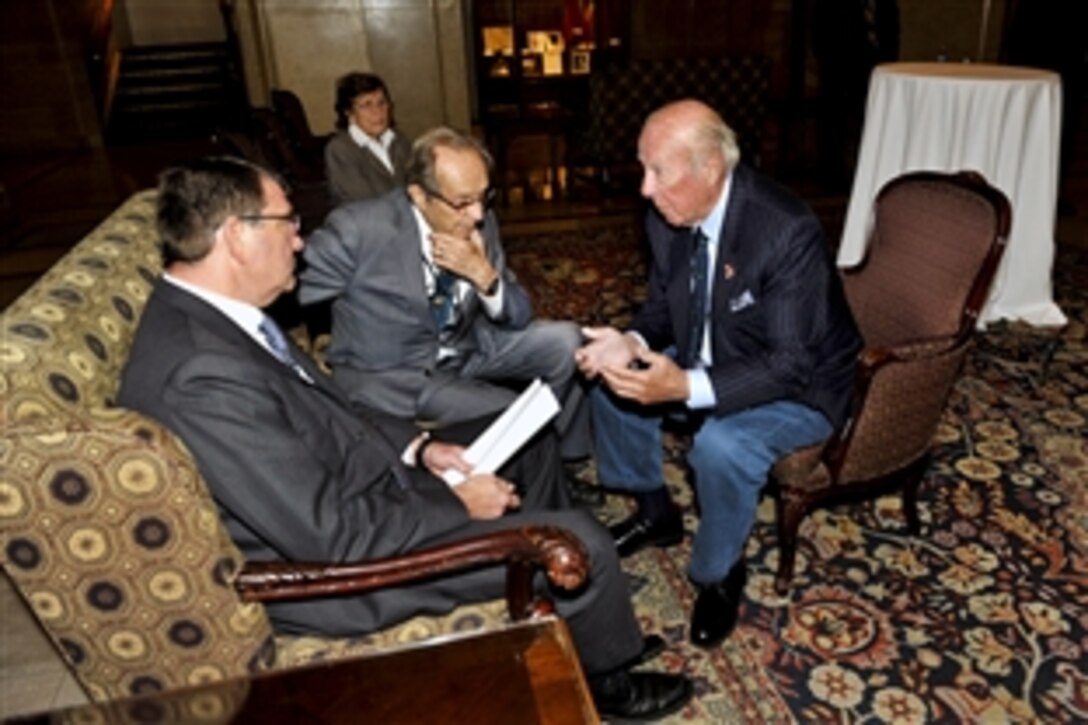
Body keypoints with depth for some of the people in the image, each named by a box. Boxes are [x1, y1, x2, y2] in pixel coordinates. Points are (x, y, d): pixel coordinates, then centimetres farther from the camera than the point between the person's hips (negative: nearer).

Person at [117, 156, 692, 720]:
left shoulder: (203, 312, -1)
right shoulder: (203, 375, -32)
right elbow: (331, 537, -29)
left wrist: (418, 448, -1)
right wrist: (458, 504, -16)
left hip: (350, 485, 10)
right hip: (327, 566, -10)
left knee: (527, 438, 16)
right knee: (578, 542, -12)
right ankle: (602, 678, 22)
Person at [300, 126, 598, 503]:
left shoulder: (481, 223, -8)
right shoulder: (359, 229, -24)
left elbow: (519, 319, -3)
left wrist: (483, 275, -23)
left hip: (465, 350, 6)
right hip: (388, 378, -5)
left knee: (565, 341, -8)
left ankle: (560, 462, 13)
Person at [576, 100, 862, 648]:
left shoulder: (787, 232, -32)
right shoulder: (668, 215, -11)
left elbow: (789, 367, -31)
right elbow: (663, 306, 3)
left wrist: (685, 387, -43)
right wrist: (632, 341, -20)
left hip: (798, 388, -7)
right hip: (711, 361, 7)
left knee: (720, 443, -33)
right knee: (613, 379, -2)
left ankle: (719, 573, -1)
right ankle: (655, 513, 20)